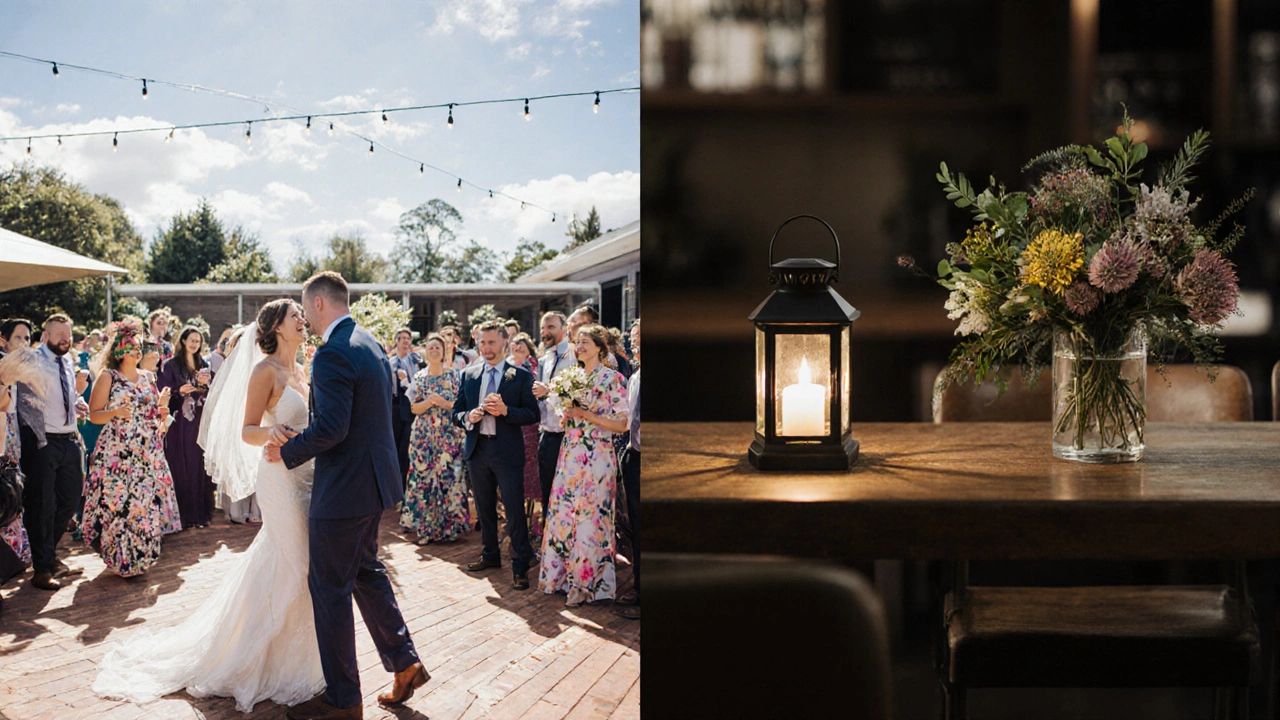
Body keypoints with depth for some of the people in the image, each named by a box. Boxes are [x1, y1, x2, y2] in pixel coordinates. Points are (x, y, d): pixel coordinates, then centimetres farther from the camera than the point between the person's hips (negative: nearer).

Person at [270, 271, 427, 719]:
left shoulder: (333, 354, -20)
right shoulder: (370, 344, 11)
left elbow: (331, 427, -27)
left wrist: (287, 451, -11)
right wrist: (297, 436, 3)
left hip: (344, 489, -10)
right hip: (374, 479, 10)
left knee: (329, 587, 1)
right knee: (366, 572, 23)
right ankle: (405, 663, 28)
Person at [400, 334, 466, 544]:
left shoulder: (454, 375, 2)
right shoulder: (420, 377, 7)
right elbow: (415, 408, 4)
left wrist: (444, 403, -15)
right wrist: (430, 402, -14)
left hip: (448, 435, -1)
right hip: (424, 435, 1)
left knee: (448, 476, -4)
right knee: (424, 477, -1)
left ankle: (448, 525, 5)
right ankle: (424, 526, 7)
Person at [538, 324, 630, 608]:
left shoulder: (612, 378, -6)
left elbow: (622, 424, -11)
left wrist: (587, 415, -17)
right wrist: (566, 412, -1)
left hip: (596, 457, -7)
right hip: (570, 454, 7)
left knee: (590, 517, -3)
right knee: (563, 513, 7)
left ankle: (585, 583, 5)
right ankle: (561, 574, 17)